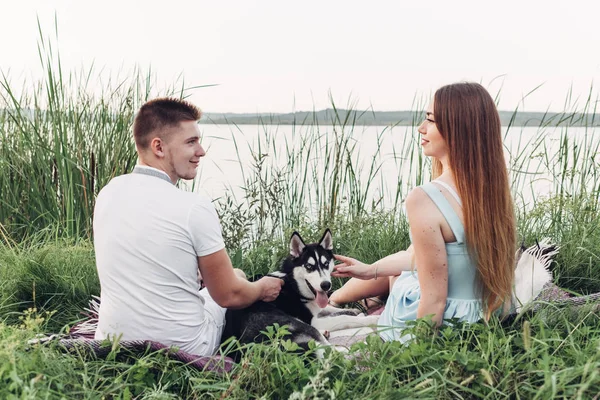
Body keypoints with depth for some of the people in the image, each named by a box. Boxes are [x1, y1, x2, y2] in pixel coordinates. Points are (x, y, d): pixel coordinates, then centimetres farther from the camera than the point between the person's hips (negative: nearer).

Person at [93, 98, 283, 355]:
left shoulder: (107, 193, -2)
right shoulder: (194, 208, -21)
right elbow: (229, 296, -11)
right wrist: (263, 288, 11)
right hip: (180, 350, -5)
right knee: (237, 279, 24)